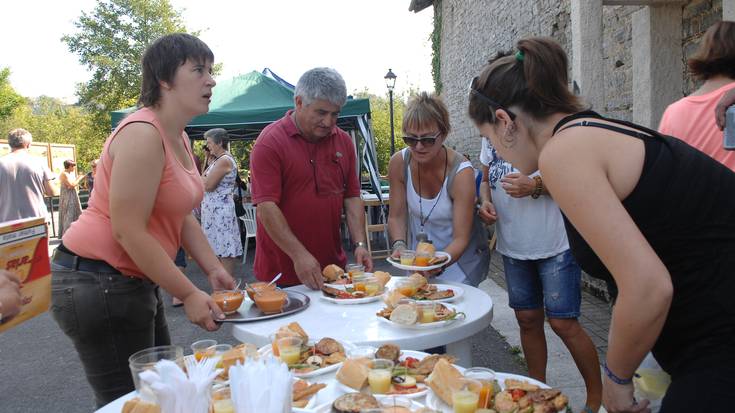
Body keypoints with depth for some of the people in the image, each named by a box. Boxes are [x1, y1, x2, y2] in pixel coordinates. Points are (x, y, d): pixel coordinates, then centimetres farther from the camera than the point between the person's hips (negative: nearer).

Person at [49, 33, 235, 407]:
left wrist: (214, 270, 2)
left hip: (134, 281, 9)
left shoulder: (180, 138, 9)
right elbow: (129, 232, -24)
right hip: (96, 284, -9)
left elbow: (182, 216, 11)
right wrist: (189, 295, -19)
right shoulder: (144, 134, -21)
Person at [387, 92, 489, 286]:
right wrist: (399, 245, -25)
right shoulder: (399, 163, -14)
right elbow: (396, 216, -7)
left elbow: (461, 239, -24)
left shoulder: (461, 172, -24)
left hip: (459, 258, -3)